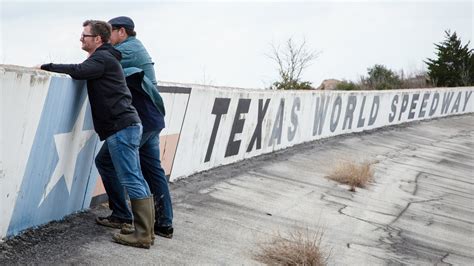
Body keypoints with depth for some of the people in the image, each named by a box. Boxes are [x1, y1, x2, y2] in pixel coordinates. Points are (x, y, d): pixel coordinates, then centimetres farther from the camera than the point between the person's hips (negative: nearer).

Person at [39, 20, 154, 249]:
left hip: (121, 127, -10)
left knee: (131, 180, -9)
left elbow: (77, 71, -23)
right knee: (135, 179, 11)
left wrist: (45, 67, -15)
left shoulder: (102, 58, -9)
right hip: (125, 126, 10)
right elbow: (82, 72, 22)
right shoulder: (104, 58, 24)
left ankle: (142, 235, -8)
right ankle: (145, 229, 16)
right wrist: (51, 68, 11)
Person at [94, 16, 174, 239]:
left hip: (138, 121, -10)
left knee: (105, 160, -1)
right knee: (152, 169, 9)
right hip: (152, 120, 10)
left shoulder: (127, 50, -11)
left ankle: (121, 216, 1)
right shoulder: (137, 49, 21)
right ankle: (164, 223, 9)